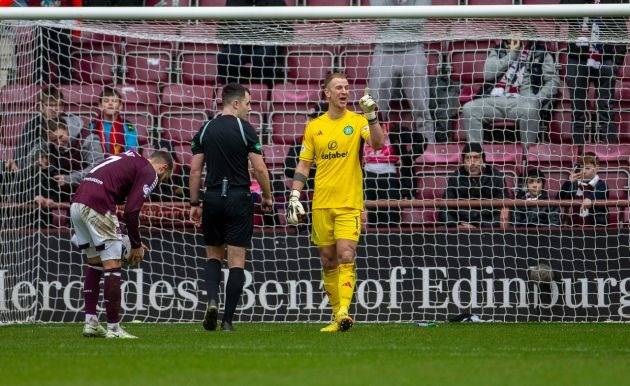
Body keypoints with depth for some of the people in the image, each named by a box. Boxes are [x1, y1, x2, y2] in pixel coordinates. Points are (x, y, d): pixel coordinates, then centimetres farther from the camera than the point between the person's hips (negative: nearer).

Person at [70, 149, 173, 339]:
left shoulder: (129, 159, 29)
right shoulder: (149, 173, 3)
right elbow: (131, 211, -8)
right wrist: (136, 245, 3)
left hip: (76, 203, 9)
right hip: (97, 207, -9)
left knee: (93, 261, 21)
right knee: (113, 266, -1)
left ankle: (90, 323, 19)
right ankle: (113, 328, 1)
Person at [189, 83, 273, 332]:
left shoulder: (205, 130, 6)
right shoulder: (244, 129, -5)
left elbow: (195, 169, 6)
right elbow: (259, 168, -7)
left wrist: (194, 204, 12)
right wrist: (267, 197, 7)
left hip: (212, 198, 3)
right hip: (239, 198, -3)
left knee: (213, 255, 18)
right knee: (236, 261, 1)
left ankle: (212, 300, -7)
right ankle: (228, 319, -2)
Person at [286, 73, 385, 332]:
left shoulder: (357, 121, 1)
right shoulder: (314, 126, 10)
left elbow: (378, 143, -16)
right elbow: (303, 165, 13)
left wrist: (371, 116, -29)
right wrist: (294, 197, 4)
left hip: (349, 204, -3)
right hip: (321, 204, 3)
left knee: (346, 257, -17)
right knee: (328, 262, 7)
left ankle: (344, 311, -24)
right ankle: (338, 316, 15)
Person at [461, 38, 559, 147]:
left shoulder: (541, 54, 16)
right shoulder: (498, 51, 22)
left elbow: (553, 81, 8)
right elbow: (487, 74, 4)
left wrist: (538, 98, -9)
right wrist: (512, 54, 4)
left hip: (521, 101, -3)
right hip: (494, 100, 3)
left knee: (529, 110, -37)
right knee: (468, 109, -24)